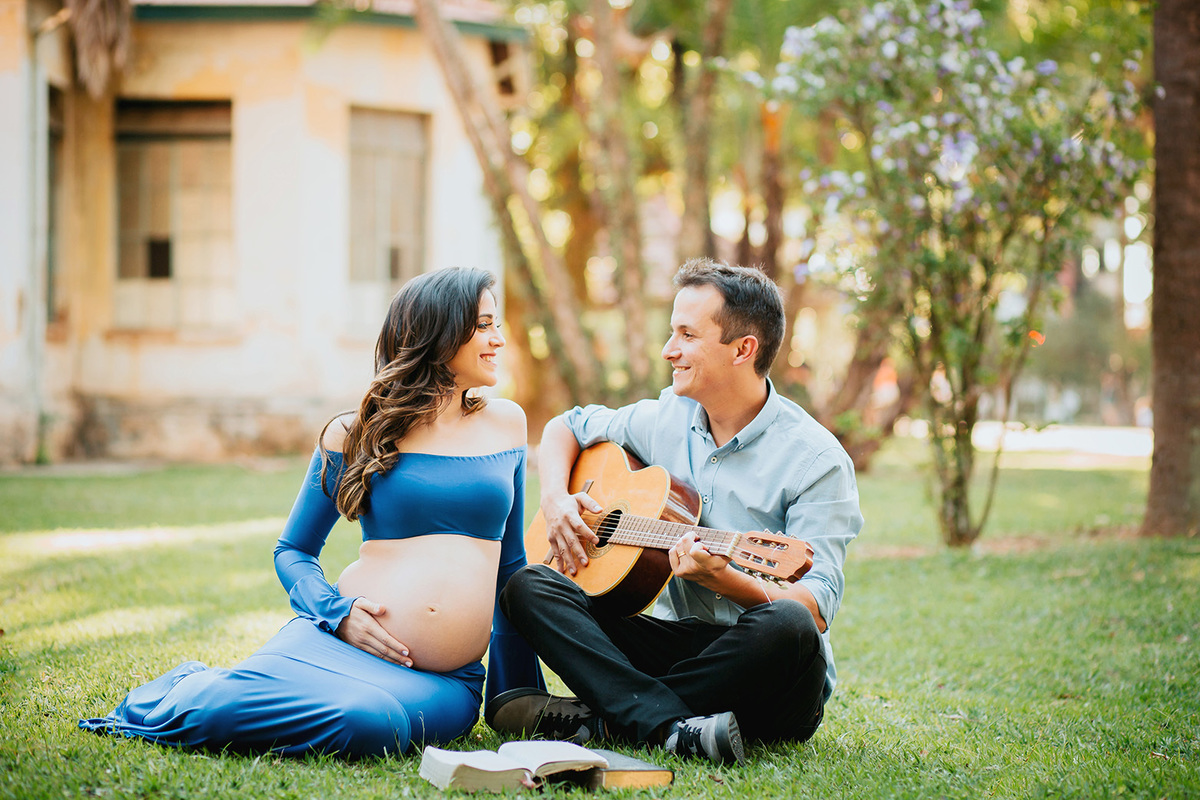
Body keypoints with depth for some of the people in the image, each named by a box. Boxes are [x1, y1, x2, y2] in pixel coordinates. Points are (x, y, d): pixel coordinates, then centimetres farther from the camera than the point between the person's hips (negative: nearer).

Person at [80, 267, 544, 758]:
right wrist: (337, 611, -9)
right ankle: (186, 691, 6)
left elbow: (511, 564, 20)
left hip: (446, 680, 2)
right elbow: (293, 550, 13)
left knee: (371, 721, -37)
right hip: (344, 643, -2)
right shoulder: (354, 434, 7)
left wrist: (521, 694, 19)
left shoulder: (504, 423, 15)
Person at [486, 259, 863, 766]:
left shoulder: (815, 460, -12)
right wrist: (554, 497, 4)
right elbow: (568, 427, 25)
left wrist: (723, 579, -37)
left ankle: (598, 719, -26)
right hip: (674, 643, 5)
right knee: (529, 586, -13)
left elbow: (815, 608, -19)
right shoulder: (668, 418, 7)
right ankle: (673, 728, -33)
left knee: (788, 627, -40)